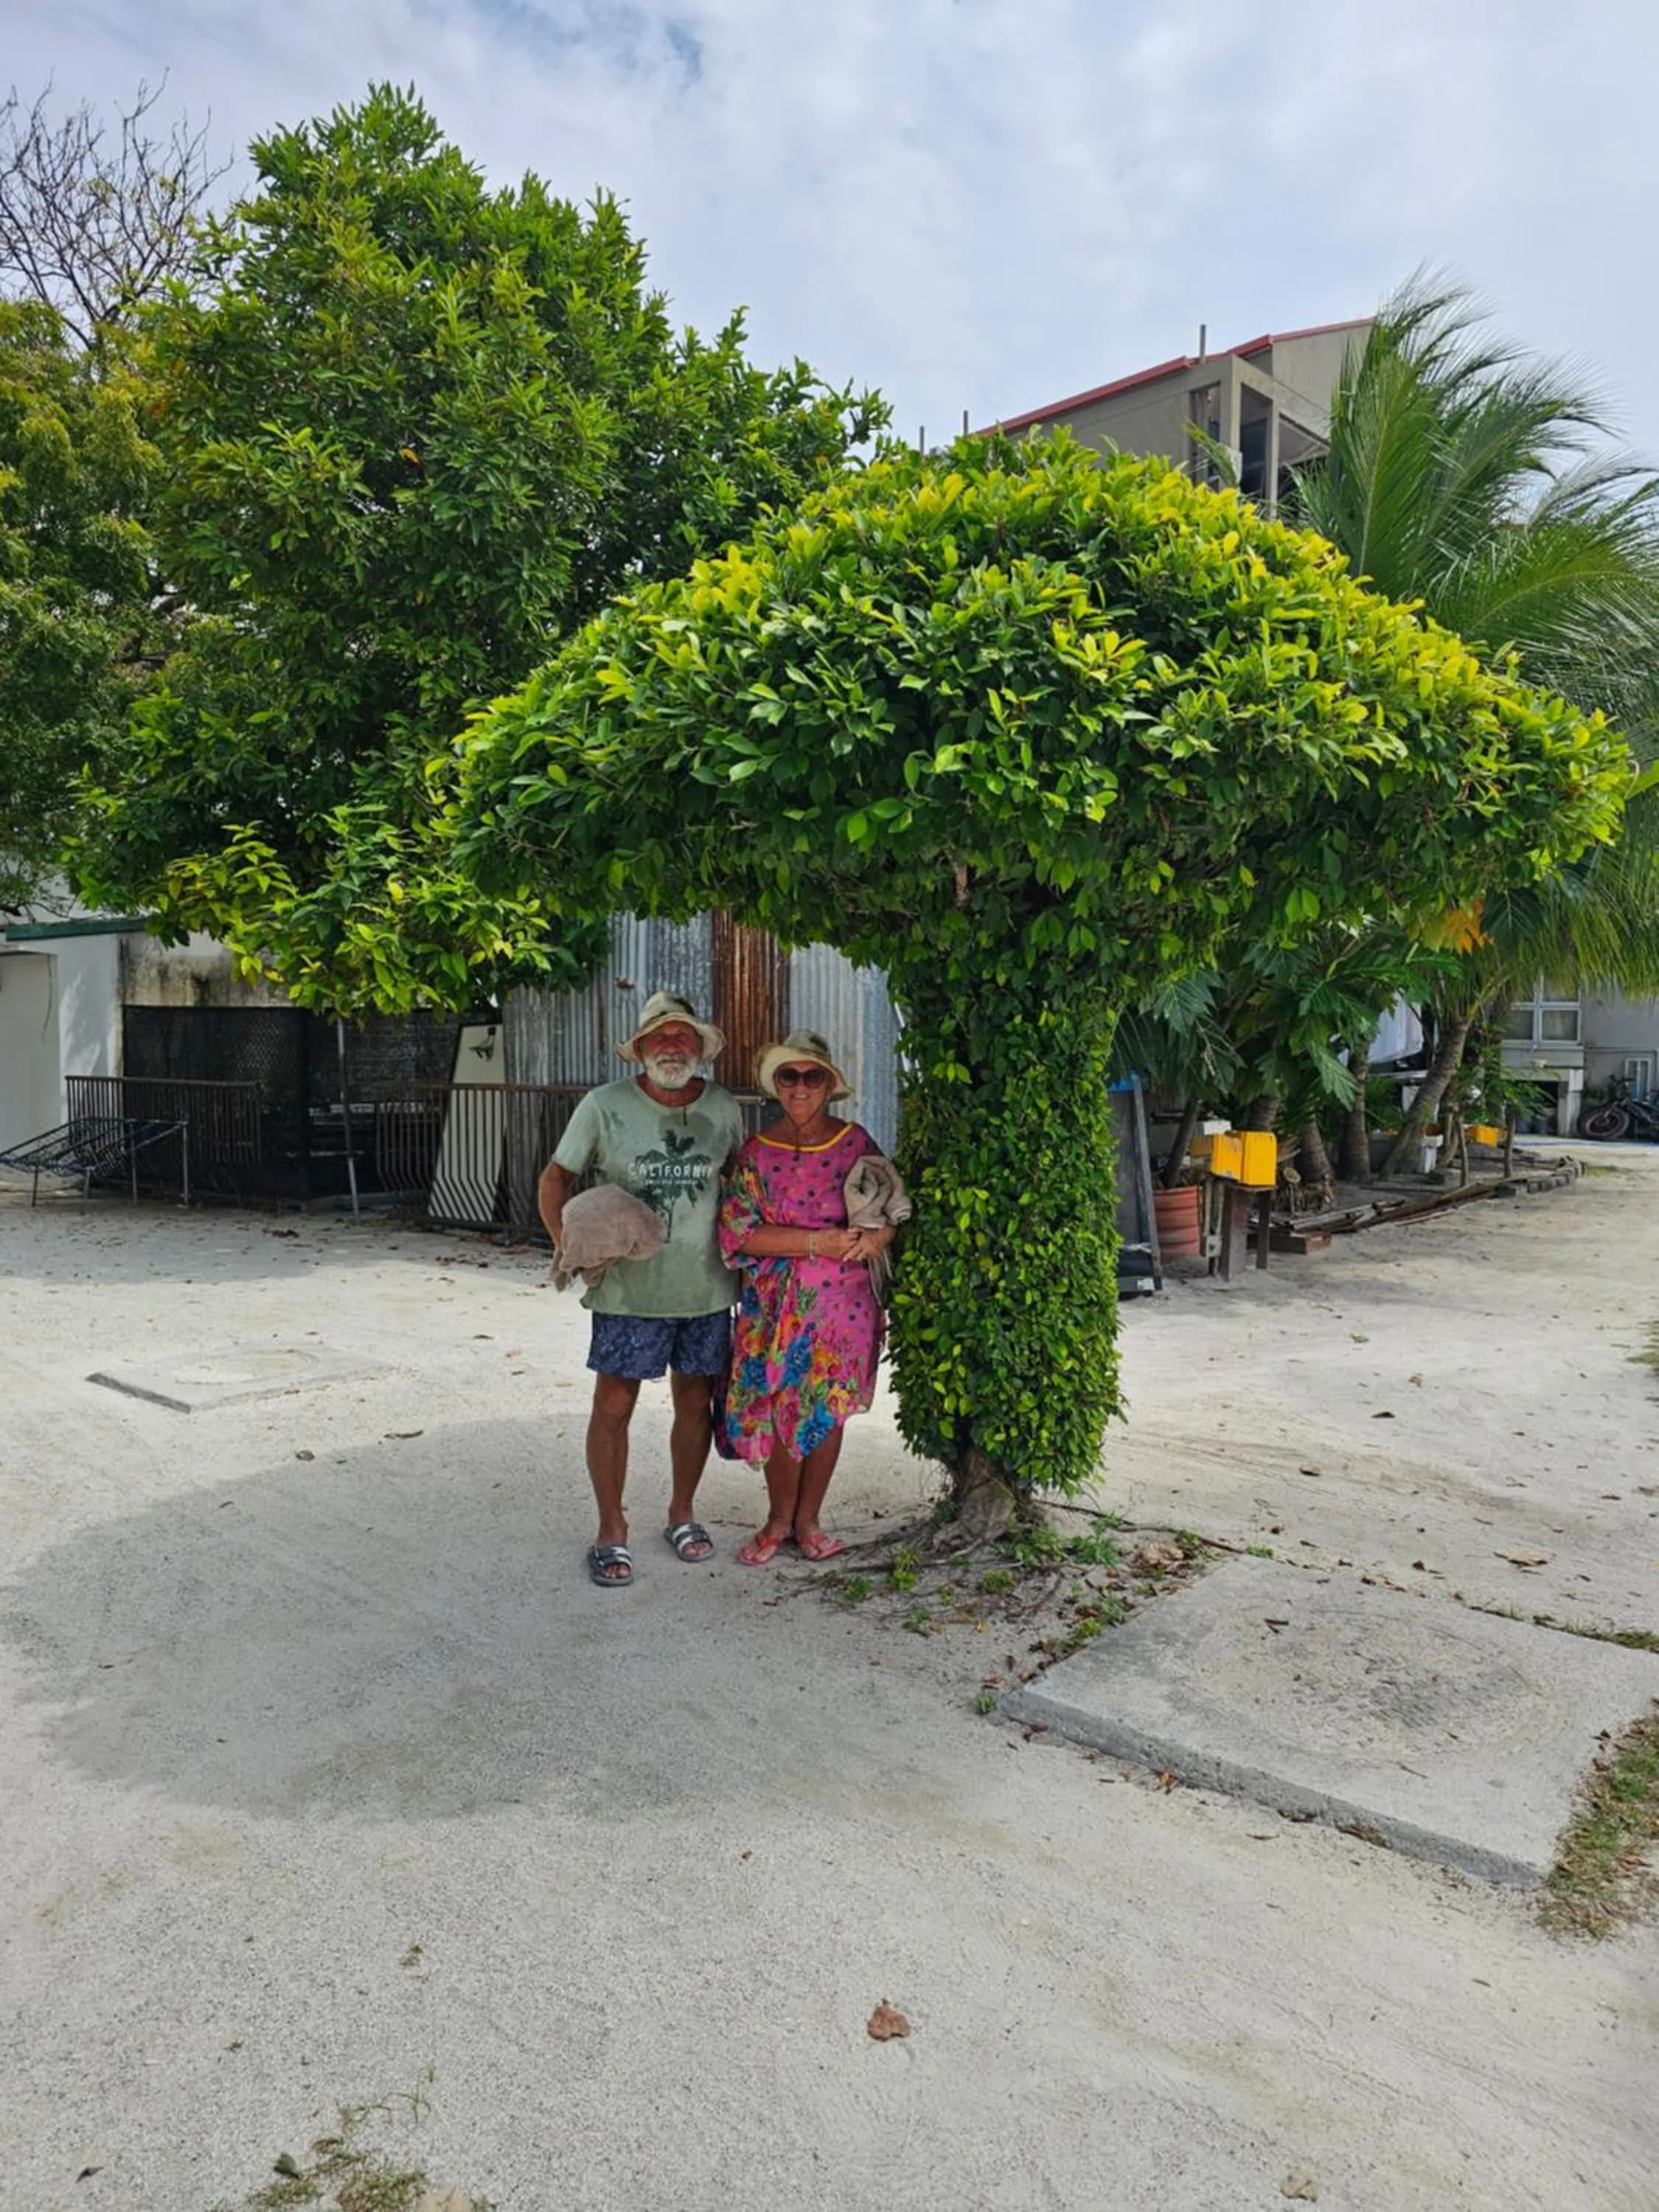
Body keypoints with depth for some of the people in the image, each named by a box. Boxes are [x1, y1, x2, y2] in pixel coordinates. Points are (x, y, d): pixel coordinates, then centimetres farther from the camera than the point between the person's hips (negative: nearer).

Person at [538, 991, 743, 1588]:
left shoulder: (722, 1108, 2)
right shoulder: (604, 1106, -6)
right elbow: (557, 1177, 0)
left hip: (706, 1288, 3)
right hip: (628, 1288, -3)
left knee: (695, 1403, 13)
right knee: (614, 1406, 2)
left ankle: (682, 1513, 33)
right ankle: (611, 1531, 18)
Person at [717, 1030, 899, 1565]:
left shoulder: (855, 1142, 1)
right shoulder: (756, 1152, -2)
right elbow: (738, 1232, -11)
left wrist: (876, 1237, -17)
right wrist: (820, 1242, -19)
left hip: (843, 1300, 1)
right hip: (777, 1302, -1)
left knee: (828, 1410, 9)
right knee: (782, 1409, 3)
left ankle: (808, 1520, 25)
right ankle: (779, 1519, 24)